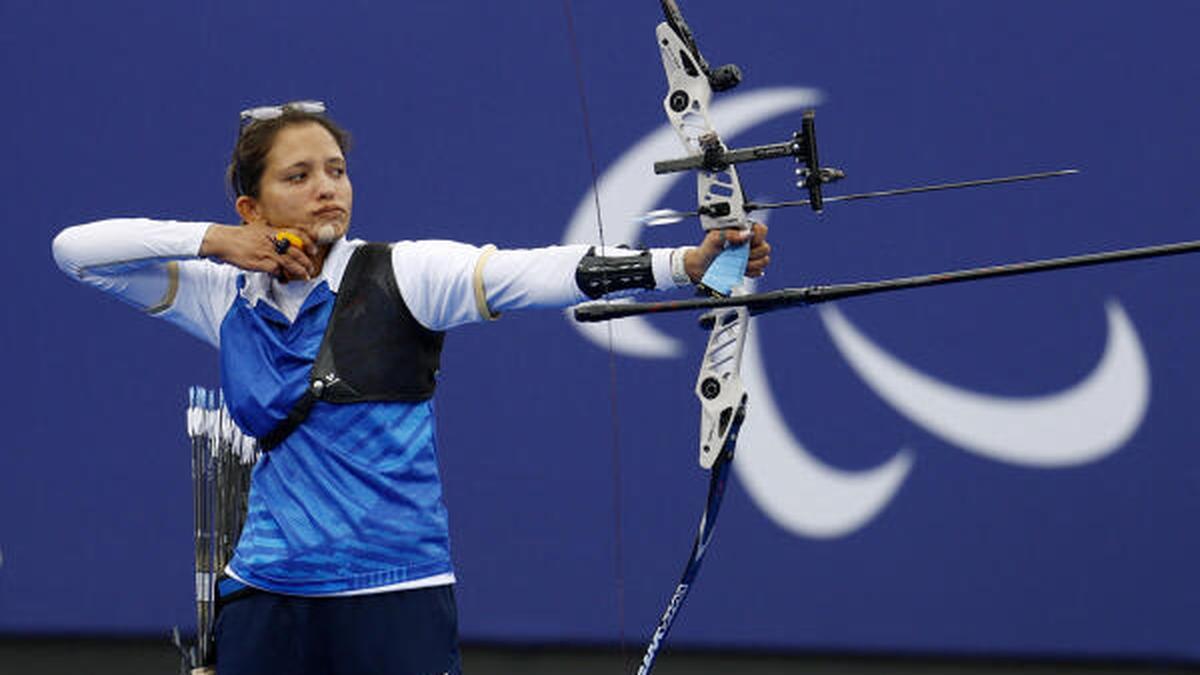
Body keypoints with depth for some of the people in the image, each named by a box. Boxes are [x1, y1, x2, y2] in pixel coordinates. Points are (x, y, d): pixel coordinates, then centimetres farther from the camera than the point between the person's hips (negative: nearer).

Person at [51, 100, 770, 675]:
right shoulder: (225, 298, 7)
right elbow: (76, 249, 11)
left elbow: (533, 272, -17)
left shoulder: (400, 275, -3)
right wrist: (206, 241, -3)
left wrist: (685, 262, -32)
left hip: (399, 600, -3)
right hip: (268, 598, 3)